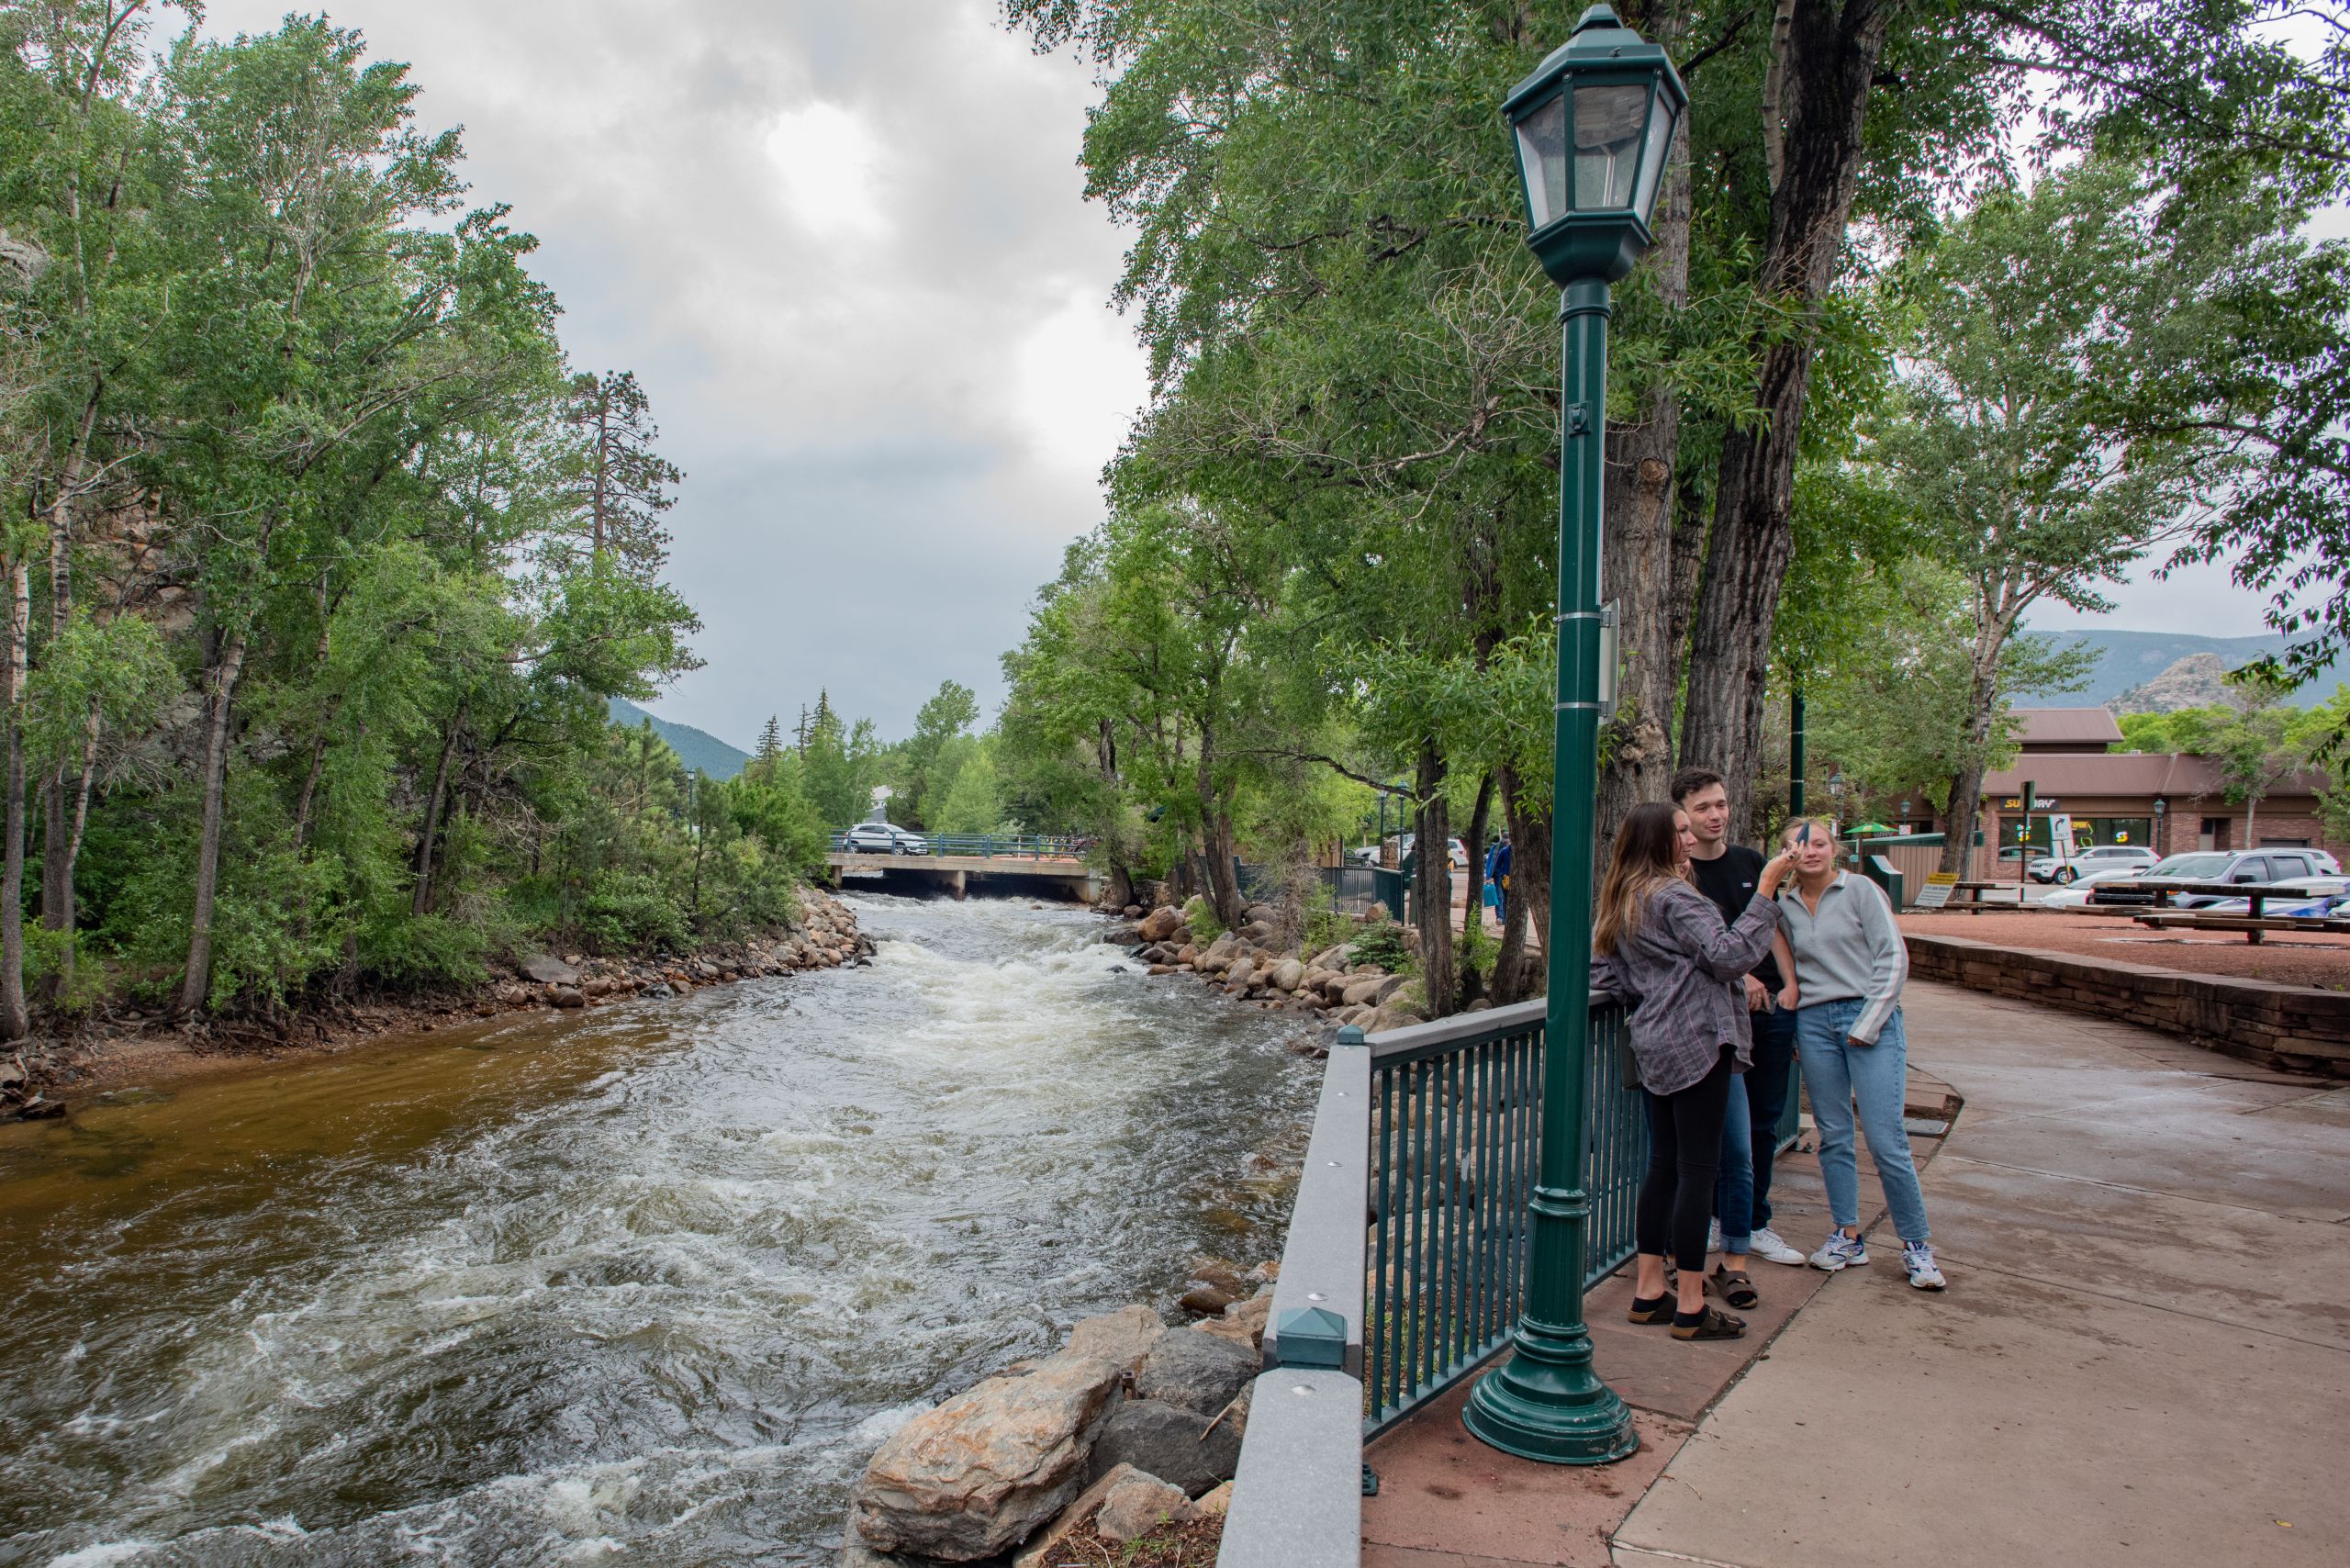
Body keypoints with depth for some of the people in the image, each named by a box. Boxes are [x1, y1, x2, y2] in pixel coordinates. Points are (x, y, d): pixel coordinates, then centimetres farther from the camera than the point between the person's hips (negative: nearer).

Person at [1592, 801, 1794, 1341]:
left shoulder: (1617, 902, 15)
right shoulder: (1673, 895, -12)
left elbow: (1603, 975, 13)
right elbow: (1730, 955, -19)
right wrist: (1766, 891, -16)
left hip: (1655, 1045, 9)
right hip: (1695, 1042, -9)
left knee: (1664, 1165, 13)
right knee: (1698, 1169, -3)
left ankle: (1648, 1294, 19)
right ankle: (1690, 1308, 4)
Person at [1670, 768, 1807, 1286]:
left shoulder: (1751, 862, 11)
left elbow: (1774, 932, 14)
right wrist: (1738, 978, -23)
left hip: (1773, 1009, 6)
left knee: (1764, 1125, 13)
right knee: (1734, 1137, -5)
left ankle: (1754, 1224, 29)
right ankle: (1732, 1258, 3)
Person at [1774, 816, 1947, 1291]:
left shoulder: (1860, 890, -2)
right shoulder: (1785, 905, 9)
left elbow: (1893, 957, -5)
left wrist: (1866, 1026, -9)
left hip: (1870, 1019, -4)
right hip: (1814, 1024, 4)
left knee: (1885, 1139, -7)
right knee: (1833, 1136, 7)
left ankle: (1916, 1244, 7)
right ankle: (1848, 1237, 18)